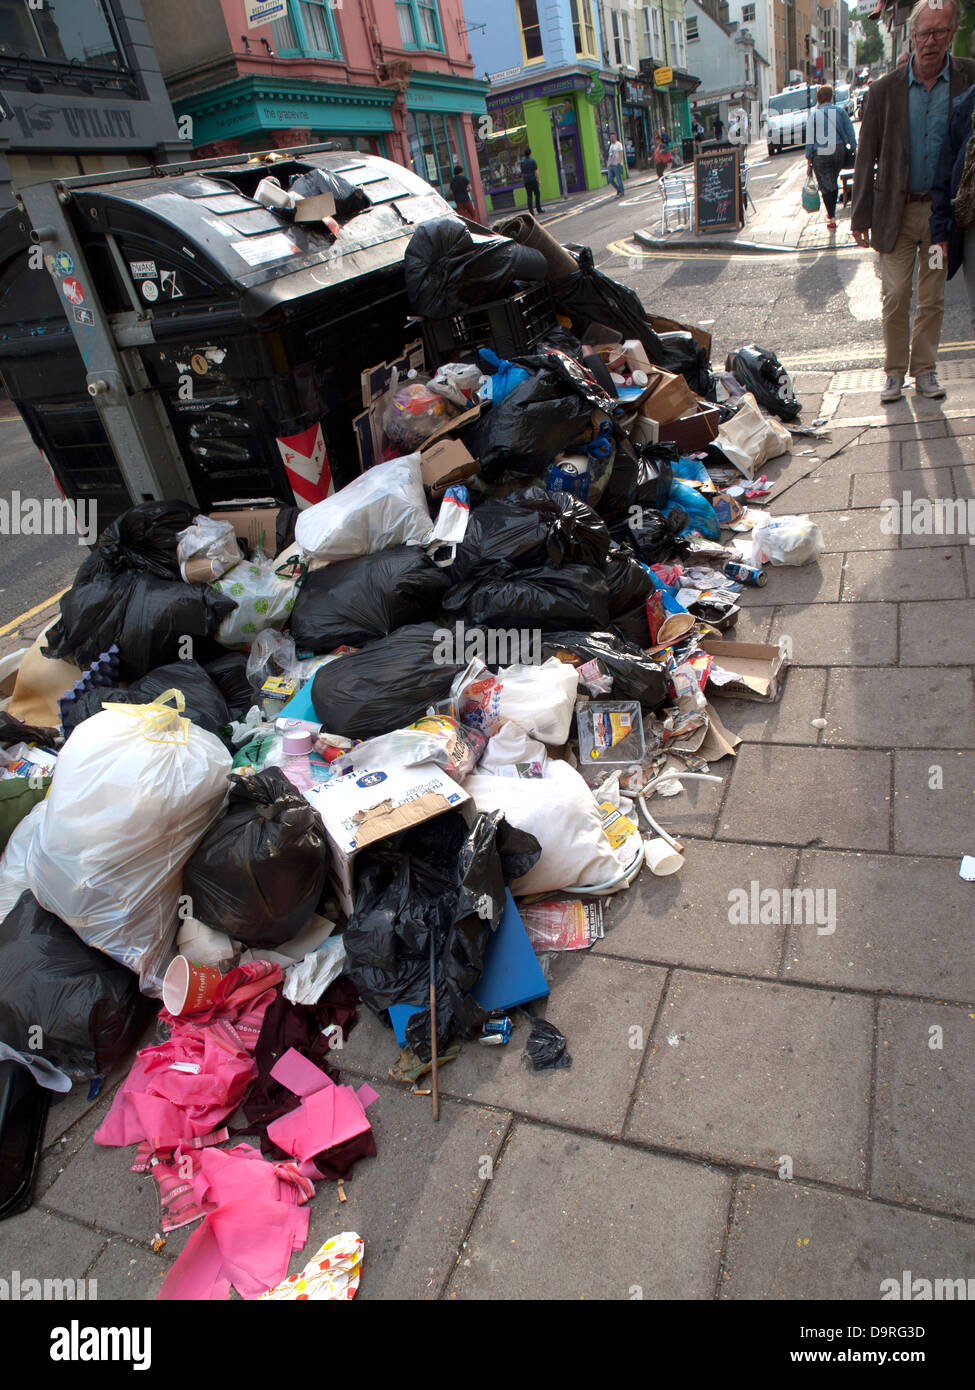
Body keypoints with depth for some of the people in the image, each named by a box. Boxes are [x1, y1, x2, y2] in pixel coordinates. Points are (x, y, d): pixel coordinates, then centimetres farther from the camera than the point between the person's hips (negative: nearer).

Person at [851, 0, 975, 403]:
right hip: (896, 211, 0)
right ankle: (895, 372, 13)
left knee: (933, 298, 7)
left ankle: (924, 370, 19)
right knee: (895, 296, 0)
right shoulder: (885, 89, 1)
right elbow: (866, 157, 3)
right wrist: (861, 217, -2)